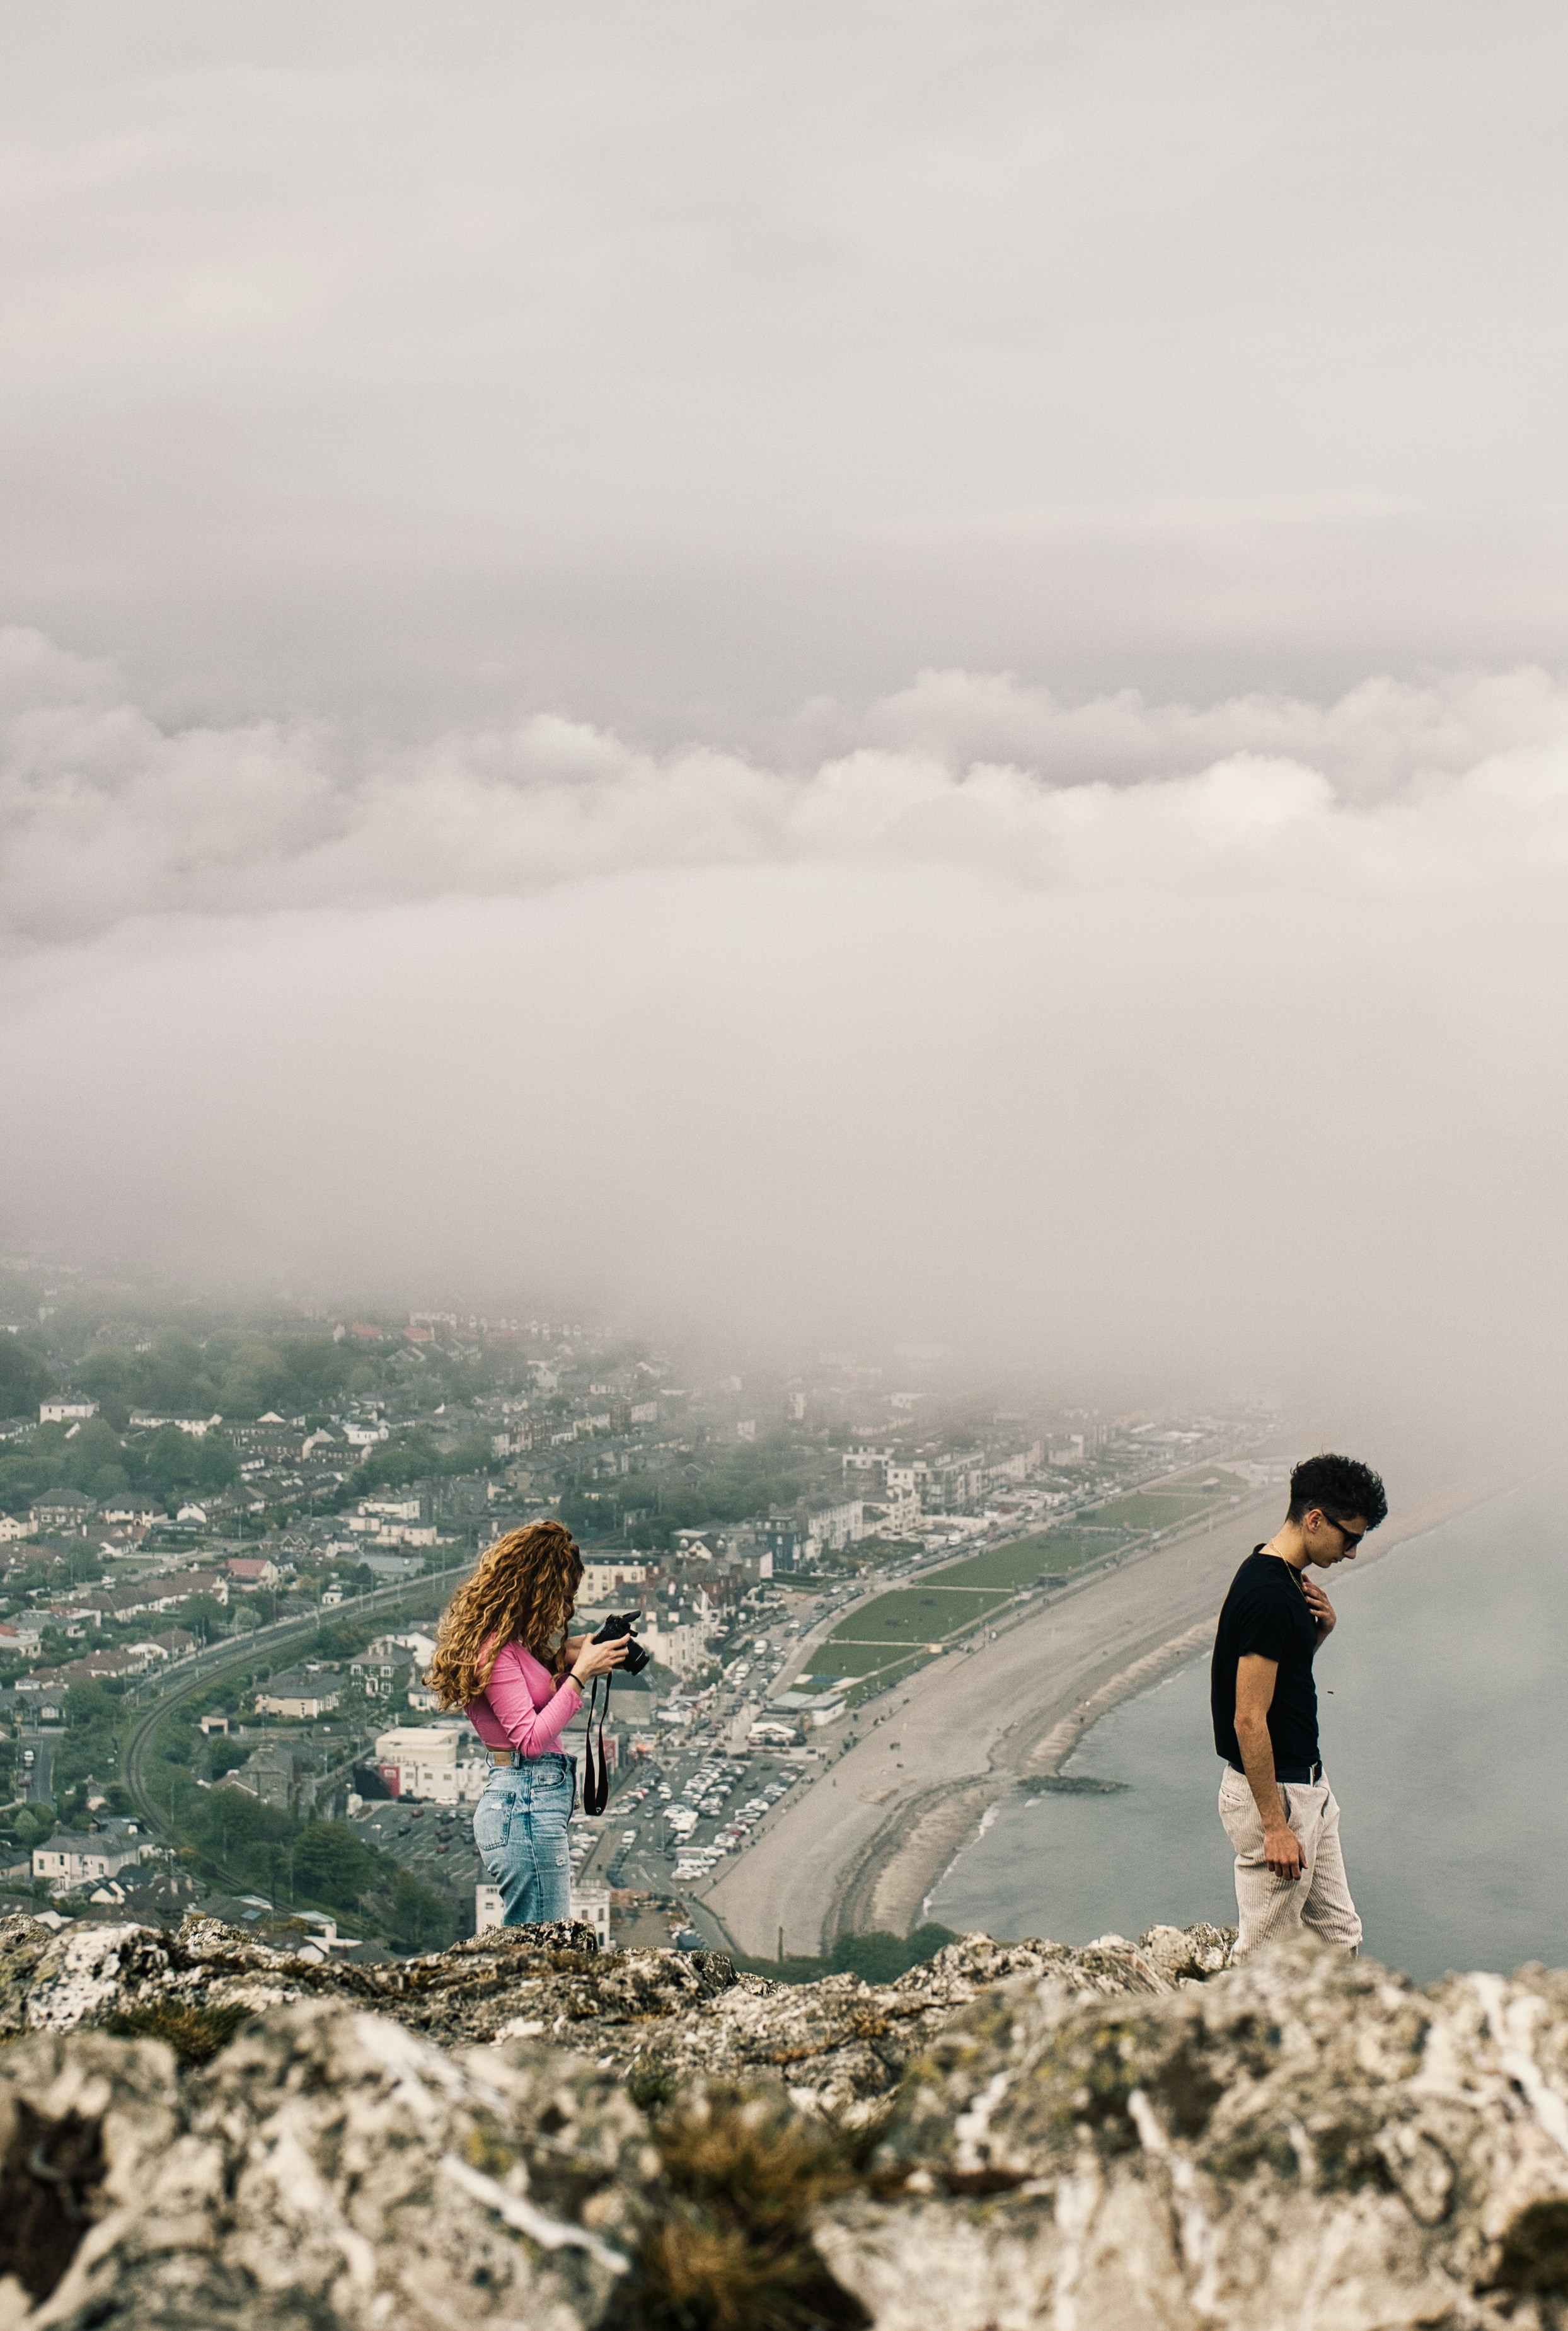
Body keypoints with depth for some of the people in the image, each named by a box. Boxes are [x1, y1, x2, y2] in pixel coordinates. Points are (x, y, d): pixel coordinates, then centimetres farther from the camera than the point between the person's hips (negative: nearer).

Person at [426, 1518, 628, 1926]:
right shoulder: (497, 1648, -15)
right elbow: (531, 1740, -18)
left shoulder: (511, 1642, 14)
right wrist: (579, 1674, -16)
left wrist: (564, 1660, 8)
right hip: (526, 1804, -10)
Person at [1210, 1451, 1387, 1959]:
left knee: (1338, 1936, 15)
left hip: (1306, 1784, 10)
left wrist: (1320, 1629, 1)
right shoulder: (1268, 1594, -23)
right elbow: (1249, 1719, -25)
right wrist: (1275, 1826, -23)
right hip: (1273, 1792, -10)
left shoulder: (1286, 1579, 8)